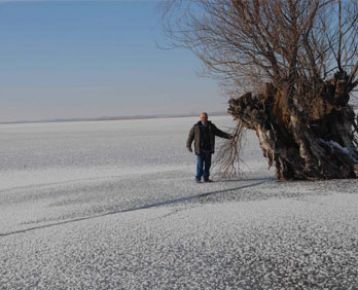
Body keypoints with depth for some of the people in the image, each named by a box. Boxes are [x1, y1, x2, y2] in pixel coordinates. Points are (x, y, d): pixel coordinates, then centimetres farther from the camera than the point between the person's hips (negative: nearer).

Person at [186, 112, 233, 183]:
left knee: (208, 164, 6)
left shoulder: (211, 126, 7)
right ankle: (198, 178, 5)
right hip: (200, 149, -4)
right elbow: (190, 136, 0)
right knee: (200, 164, -5)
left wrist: (228, 136, 3)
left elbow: (219, 132, 11)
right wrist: (188, 146, -6)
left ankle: (206, 178, 15)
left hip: (208, 149, 4)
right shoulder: (196, 126, -2)